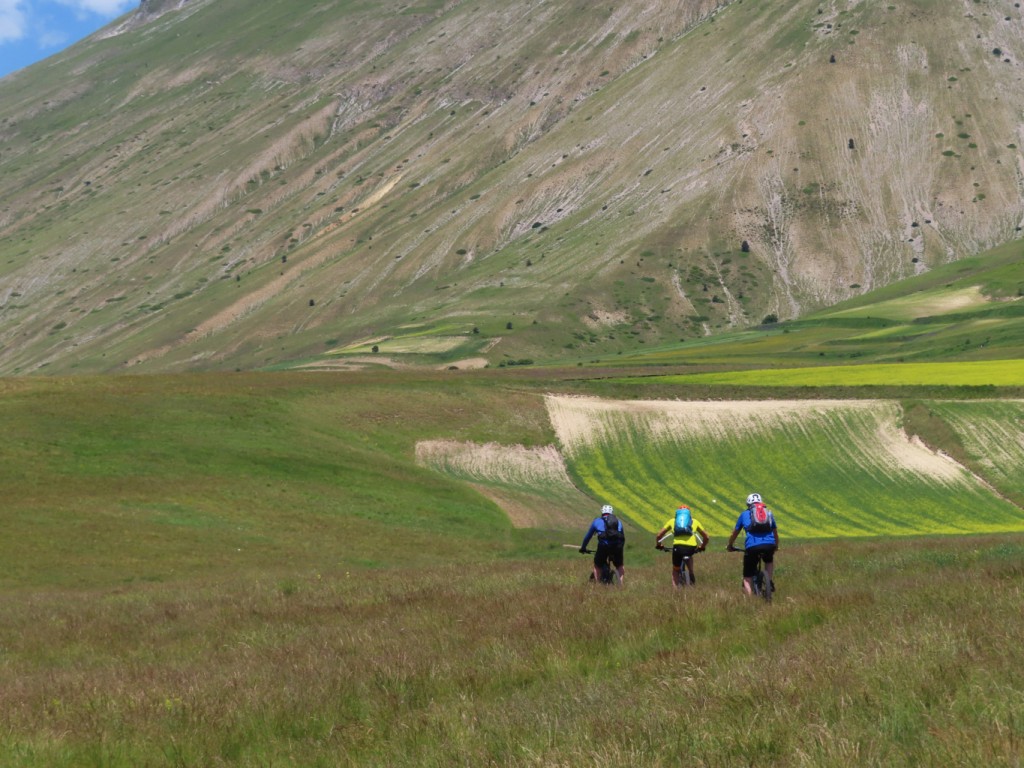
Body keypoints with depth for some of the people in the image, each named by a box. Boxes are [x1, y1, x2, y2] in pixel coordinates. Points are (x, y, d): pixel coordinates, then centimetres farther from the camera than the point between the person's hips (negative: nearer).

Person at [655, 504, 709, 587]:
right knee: (689, 556, 38)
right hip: (691, 547, 1)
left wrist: (658, 545, 45)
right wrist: (702, 547, 49)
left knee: (675, 570, 20)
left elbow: (659, 535, 26)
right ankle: (691, 574, 21)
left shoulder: (673, 521, 26)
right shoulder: (694, 521, 28)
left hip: (678, 546, -1)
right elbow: (707, 537, 32)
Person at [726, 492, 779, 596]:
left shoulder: (744, 514, 22)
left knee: (747, 578, 9)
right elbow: (775, 533, 37)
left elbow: (734, 534, 30)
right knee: (769, 561, 37)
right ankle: (769, 582, 18)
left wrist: (729, 546, 47)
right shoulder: (769, 513, 26)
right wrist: (776, 546, 55)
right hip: (769, 545, 2)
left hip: (752, 547, -2)